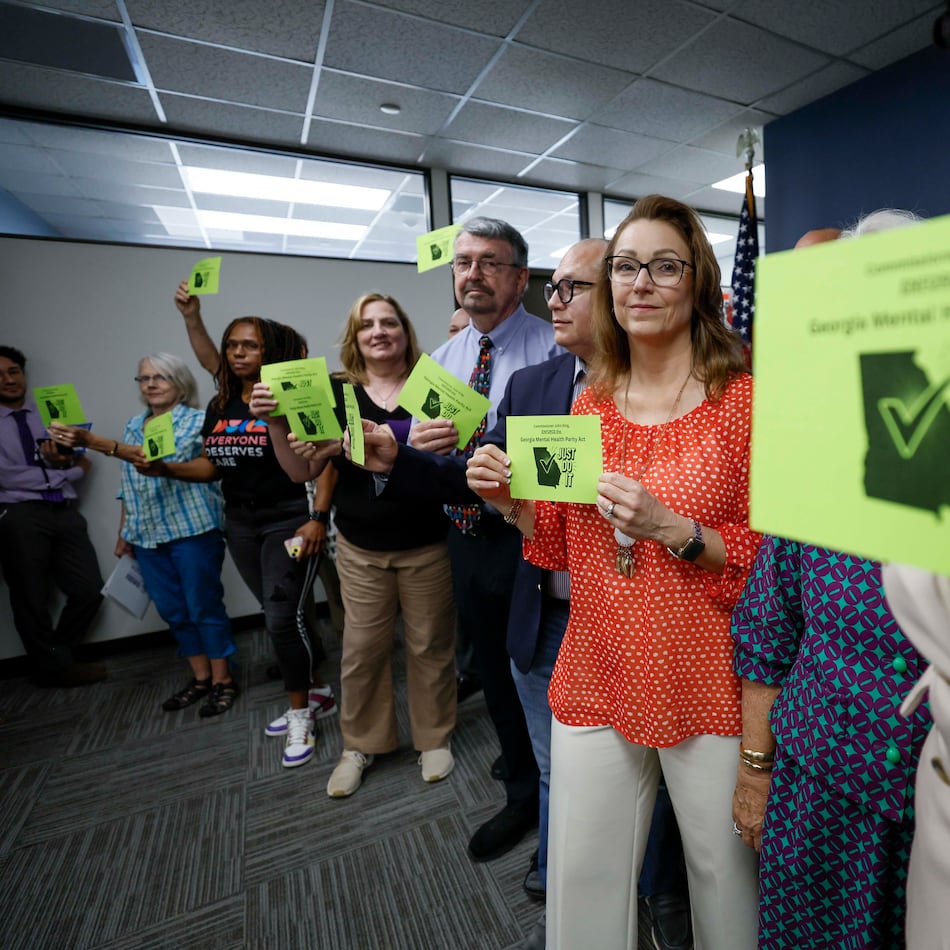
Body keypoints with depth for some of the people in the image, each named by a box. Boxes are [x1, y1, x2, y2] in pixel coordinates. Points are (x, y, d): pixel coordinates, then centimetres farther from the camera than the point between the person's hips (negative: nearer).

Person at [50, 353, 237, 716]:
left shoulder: (197, 420, -7)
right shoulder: (134, 425, 14)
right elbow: (129, 484, 19)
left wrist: (93, 441, -32)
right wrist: (124, 532, 17)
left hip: (192, 528, -6)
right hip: (147, 535, 7)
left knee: (204, 606, 0)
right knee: (172, 610, 12)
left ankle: (223, 680, 14)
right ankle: (200, 677, 26)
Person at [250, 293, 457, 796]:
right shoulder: (335, 392, 2)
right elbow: (303, 470, 1)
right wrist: (277, 421, -14)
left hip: (427, 544, -1)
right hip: (361, 548, 2)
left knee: (430, 644, 11)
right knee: (362, 648, 11)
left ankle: (435, 738, 36)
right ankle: (360, 745, 36)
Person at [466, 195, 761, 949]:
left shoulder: (744, 398, -7)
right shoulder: (590, 403, 4)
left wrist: (671, 528, -22)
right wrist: (513, 503, -9)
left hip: (708, 684, -2)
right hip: (597, 679, 3)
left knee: (724, 868, 19)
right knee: (582, 876, 16)